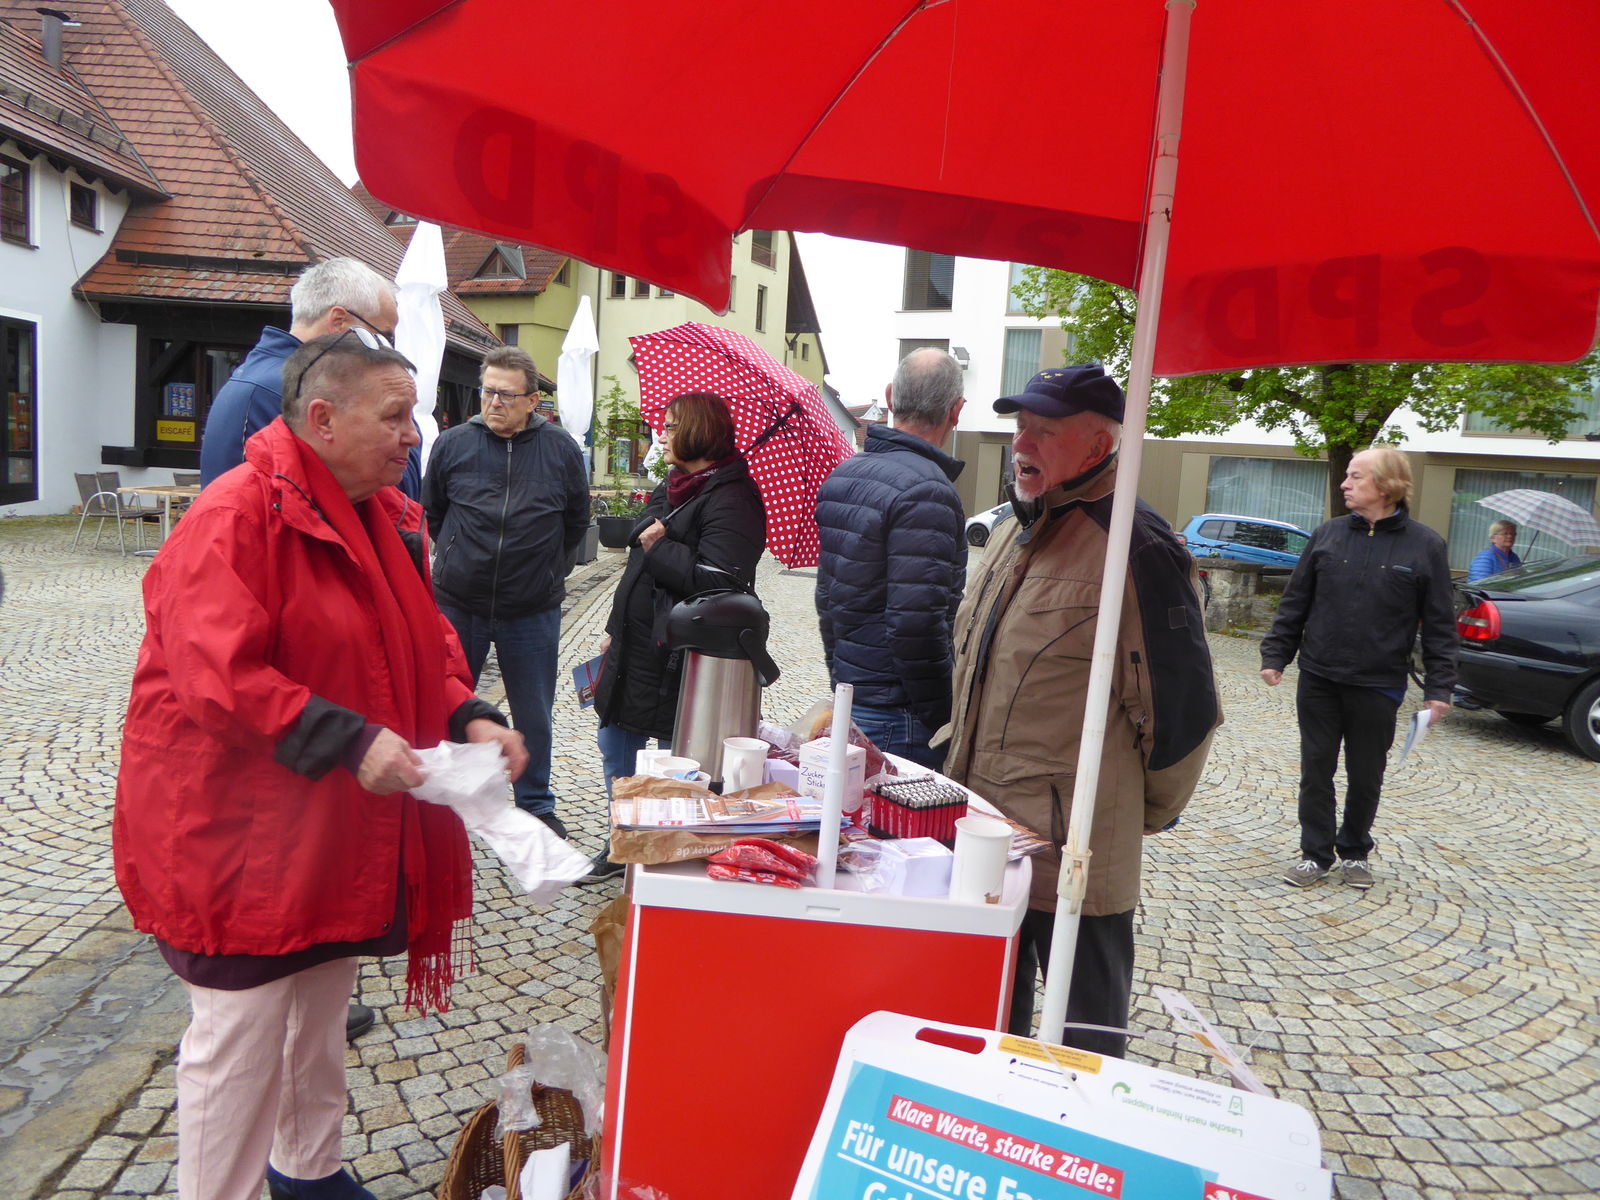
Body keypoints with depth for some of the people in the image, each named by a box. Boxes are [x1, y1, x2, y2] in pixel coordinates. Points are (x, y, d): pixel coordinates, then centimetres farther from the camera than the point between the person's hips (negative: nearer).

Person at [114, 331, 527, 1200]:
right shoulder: (235, 517, -19)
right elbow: (217, 675, -27)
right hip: (242, 825, -9)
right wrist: (348, 741, -31)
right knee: (243, 1030, 3)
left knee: (323, 1003, 24)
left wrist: (468, 719, -5)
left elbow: (424, 641, 11)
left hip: (345, 823, 9)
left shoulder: (387, 516, 7)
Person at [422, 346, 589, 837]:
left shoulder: (561, 449, -2)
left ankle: (536, 803, 28)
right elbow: (431, 512, 13)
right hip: (457, 604, 0)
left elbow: (577, 521, 11)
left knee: (534, 715, 11)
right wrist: (457, 557, 13)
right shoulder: (453, 443, -3)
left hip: (534, 611, 0)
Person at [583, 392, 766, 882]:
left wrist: (657, 546, -18)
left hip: (678, 658, -10)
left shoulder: (730, 498, -17)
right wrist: (617, 629, 22)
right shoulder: (673, 487, 13)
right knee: (615, 744, 19)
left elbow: (718, 579, -29)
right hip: (639, 648, 10)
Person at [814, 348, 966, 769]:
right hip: (900, 713, -8)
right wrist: (941, 718, -13)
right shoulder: (926, 490, -19)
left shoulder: (842, 474, 9)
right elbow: (916, 620, -24)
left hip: (848, 695, 8)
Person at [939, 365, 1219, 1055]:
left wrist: (1144, 813, -1)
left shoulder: (1136, 551, -17)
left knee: (1083, 1047, 10)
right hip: (982, 836, 8)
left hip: (1071, 851, -8)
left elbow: (1181, 704, -13)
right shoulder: (1013, 532, 12)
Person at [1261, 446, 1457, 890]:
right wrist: (1275, 655, 3)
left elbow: (1439, 623, -2)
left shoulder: (1424, 545, -4)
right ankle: (1316, 853, 20)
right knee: (1316, 771, 7)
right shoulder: (1328, 534, 2)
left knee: (1365, 778, 11)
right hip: (1318, 680, 2)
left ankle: (1355, 852, 31)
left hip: (1378, 687, -2)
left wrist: (1438, 687, -6)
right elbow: (1295, 602, 7)